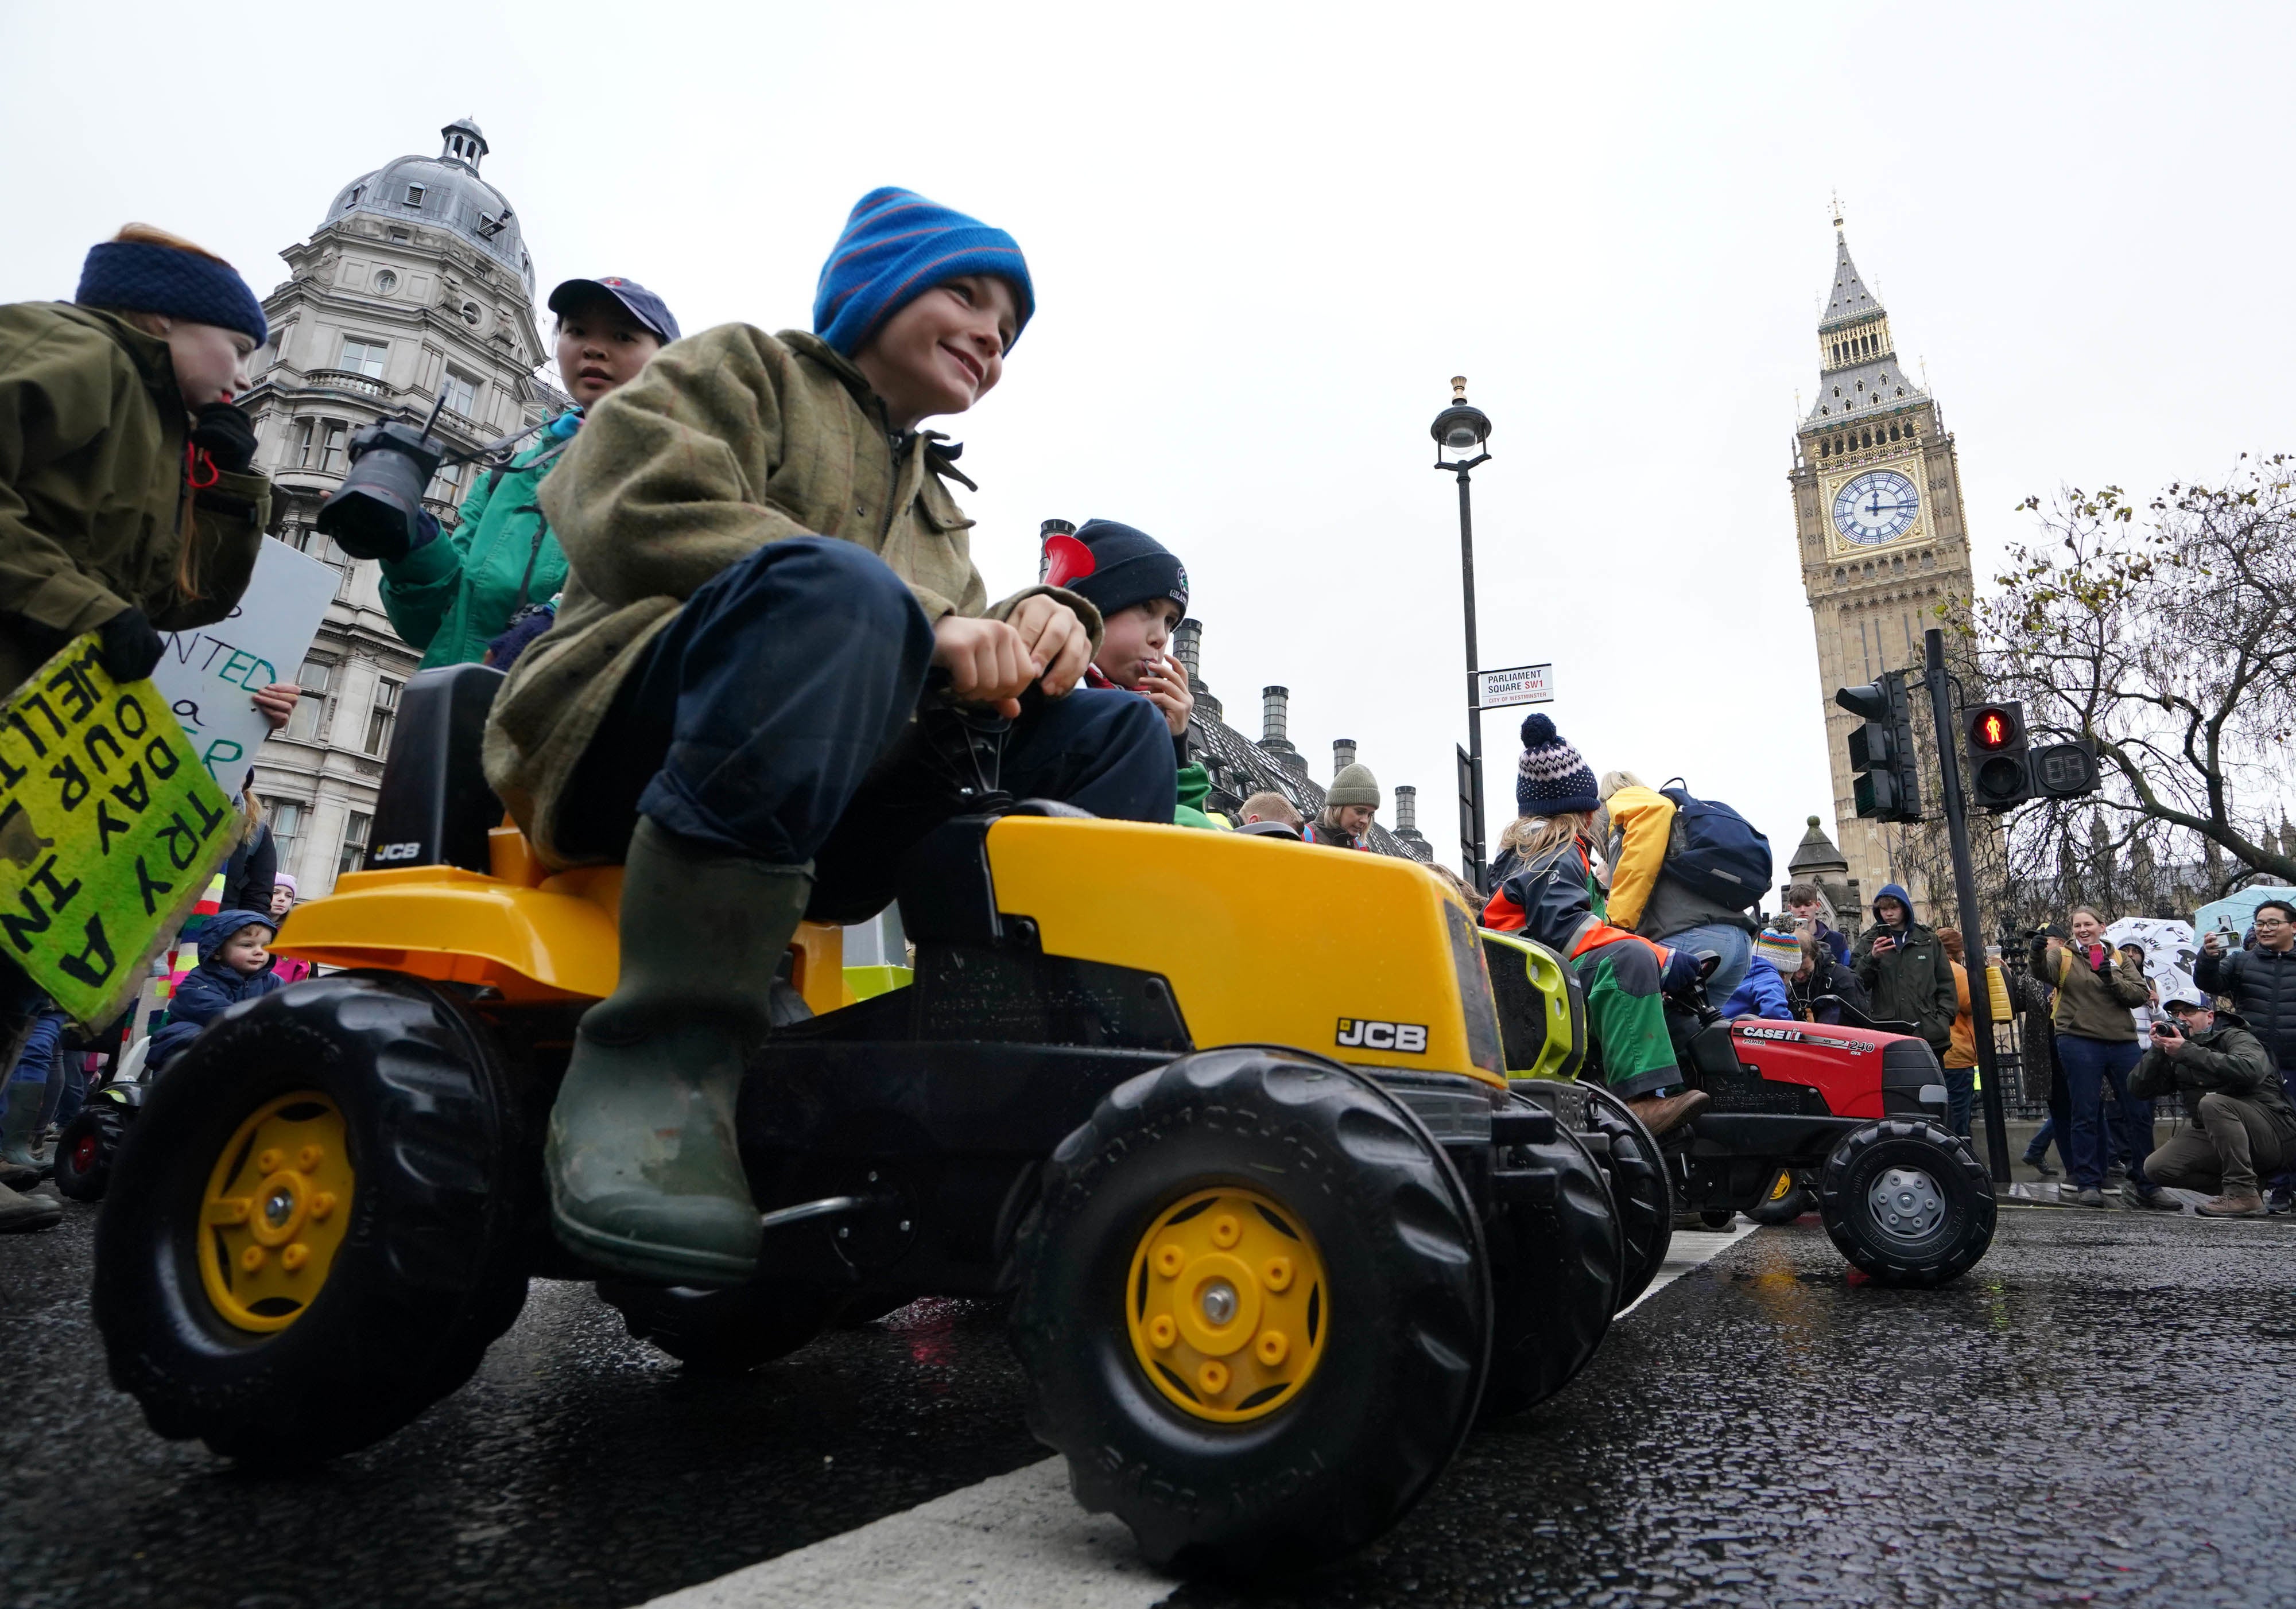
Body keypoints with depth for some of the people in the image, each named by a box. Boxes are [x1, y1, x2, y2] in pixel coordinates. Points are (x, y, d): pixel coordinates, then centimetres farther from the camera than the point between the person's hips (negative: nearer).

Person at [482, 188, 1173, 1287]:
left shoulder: (935, 505, 32)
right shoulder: (743, 367, 14)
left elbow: (952, 676, 20)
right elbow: (648, 509, -8)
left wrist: (1032, 629, -6)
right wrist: (913, 622, -19)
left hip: (834, 805, 6)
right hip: (627, 741, -5)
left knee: (1116, 729, -6)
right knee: (834, 586, -35)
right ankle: (661, 1062, -37)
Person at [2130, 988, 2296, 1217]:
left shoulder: (2234, 1037, -7)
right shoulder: (2175, 1055, 10)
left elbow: (2251, 1070, -32)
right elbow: (2139, 1090, 0)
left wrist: (2187, 1052, -30)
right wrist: (2156, 1051, -13)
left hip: (2275, 1132, -6)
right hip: (2217, 1141, 6)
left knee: (2212, 1103, -34)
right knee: (2156, 1168, -13)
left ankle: (2243, 1193, -28)